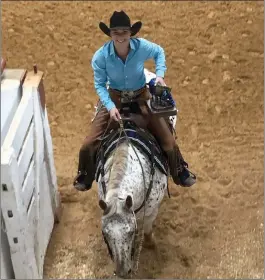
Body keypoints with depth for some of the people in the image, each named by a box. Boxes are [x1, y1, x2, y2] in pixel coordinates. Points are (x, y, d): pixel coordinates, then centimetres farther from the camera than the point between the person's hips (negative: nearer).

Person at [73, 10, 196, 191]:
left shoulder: (142, 46, -21)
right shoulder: (101, 56, -22)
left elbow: (159, 52, 3)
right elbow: (99, 84, -11)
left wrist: (160, 75, -10)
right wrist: (110, 107, -23)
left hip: (141, 97, 0)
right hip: (114, 98, 0)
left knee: (168, 141, 0)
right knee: (90, 144, -5)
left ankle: (180, 173, 30)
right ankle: (85, 177, 25)